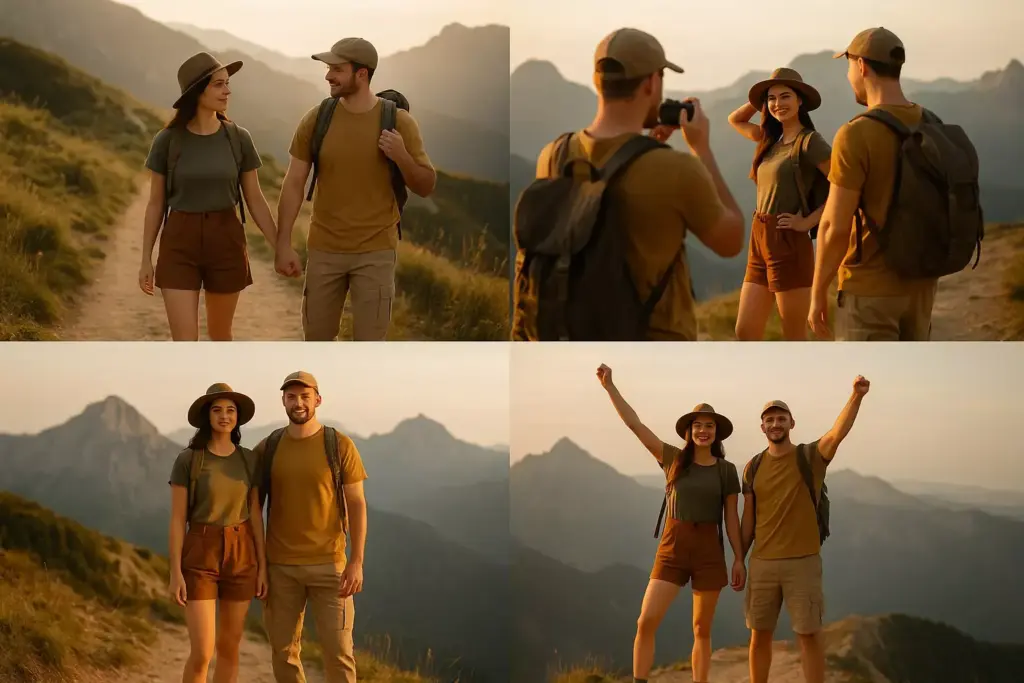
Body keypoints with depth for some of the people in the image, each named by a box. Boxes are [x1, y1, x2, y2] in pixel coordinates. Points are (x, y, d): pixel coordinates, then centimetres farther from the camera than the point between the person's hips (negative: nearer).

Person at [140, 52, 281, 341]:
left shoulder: (239, 138, -3)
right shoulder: (167, 140, -6)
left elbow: (255, 199, 4)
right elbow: (156, 203, 2)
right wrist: (146, 259, 2)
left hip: (226, 242, 2)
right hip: (179, 245, -2)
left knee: (219, 333, 14)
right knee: (184, 345, -9)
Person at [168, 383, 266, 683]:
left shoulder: (248, 460, 4)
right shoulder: (186, 460, -8)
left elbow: (255, 514, 6)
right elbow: (177, 519, -7)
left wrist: (263, 567, 3)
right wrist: (175, 573, -11)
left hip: (240, 556, 4)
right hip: (200, 557, -4)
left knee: (229, 647, 8)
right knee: (202, 653, -10)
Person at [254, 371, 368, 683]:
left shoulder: (340, 446, -5)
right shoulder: (267, 448, 2)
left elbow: (357, 505, -5)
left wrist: (356, 561, -13)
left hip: (328, 564, -2)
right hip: (280, 566, 3)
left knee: (338, 649, -5)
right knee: (283, 650, 6)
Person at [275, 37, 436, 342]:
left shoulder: (398, 122, -7)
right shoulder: (316, 119, -3)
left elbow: (426, 187, 0)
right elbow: (294, 183, 1)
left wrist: (402, 157, -20)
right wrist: (283, 244, -5)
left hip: (376, 252, -2)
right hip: (324, 249, 2)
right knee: (316, 337, 11)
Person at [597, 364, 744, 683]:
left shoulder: (726, 470, 2)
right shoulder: (674, 459, 2)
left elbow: (731, 517, 6)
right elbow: (635, 424, -2)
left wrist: (739, 558, 2)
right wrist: (609, 386, -7)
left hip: (710, 550, 0)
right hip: (672, 547, 0)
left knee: (702, 630, 7)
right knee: (646, 621, -10)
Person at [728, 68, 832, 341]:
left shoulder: (810, 141, -11)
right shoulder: (772, 138, 13)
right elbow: (735, 120, 29)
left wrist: (808, 220, -15)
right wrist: (758, 101, 13)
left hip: (789, 246, -8)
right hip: (759, 245, 8)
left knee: (794, 338, -1)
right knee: (745, 333, 7)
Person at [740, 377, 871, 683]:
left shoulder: (811, 457, -4)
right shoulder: (753, 468, 6)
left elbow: (838, 433, -24)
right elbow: (748, 518, 12)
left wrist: (856, 396, -41)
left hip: (803, 562, -3)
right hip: (762, 563, 3)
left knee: (809, 634, -1)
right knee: (760, 634, 8)